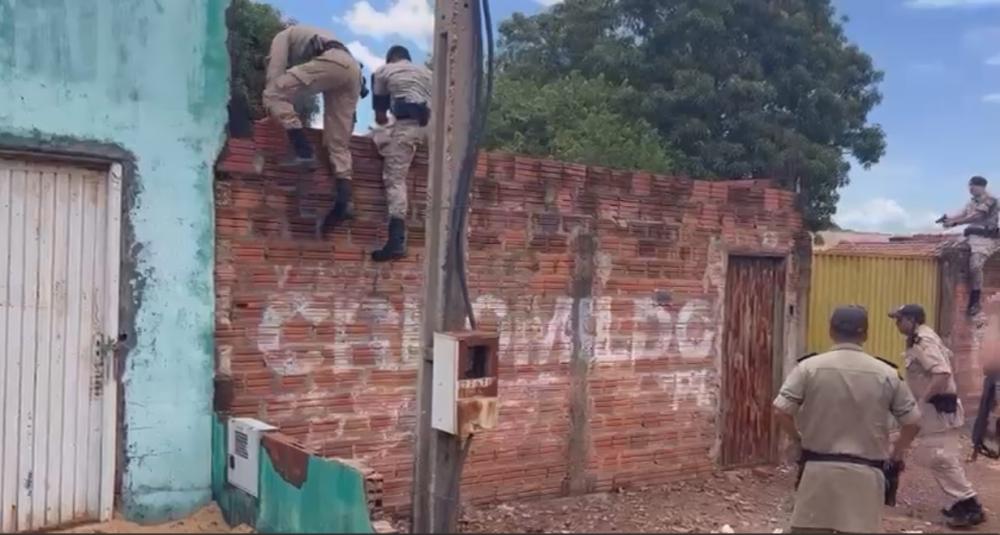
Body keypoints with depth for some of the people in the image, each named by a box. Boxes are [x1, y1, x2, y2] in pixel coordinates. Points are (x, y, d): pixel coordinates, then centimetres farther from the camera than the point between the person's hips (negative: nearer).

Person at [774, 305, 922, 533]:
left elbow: (780, 412, -8)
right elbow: (913, 423, 6)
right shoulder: (887, 373, 0)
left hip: (818, 470, -1)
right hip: (865, 473, 1)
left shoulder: (809, 367, -5)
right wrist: (896, 454, 22)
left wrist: (799, 441, 9)